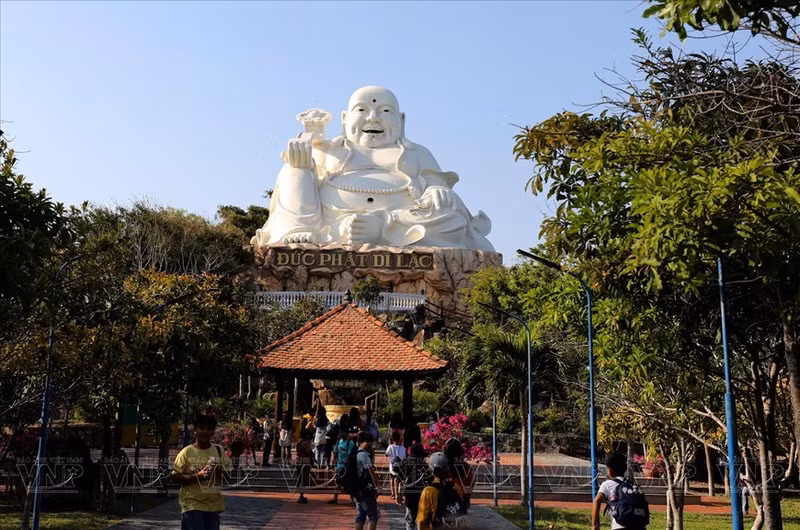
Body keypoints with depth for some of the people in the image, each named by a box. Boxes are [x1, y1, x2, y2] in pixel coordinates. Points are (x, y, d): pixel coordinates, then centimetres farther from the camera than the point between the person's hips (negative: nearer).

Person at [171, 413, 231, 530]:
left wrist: (219, 473, -13)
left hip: (213, 505, 4)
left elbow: (228, 473, 10)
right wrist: (198, 475, -20)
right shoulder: (186, 452, -7)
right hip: (192, 504, -4)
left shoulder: (218, 450, 5)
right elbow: (175, 477, -9)